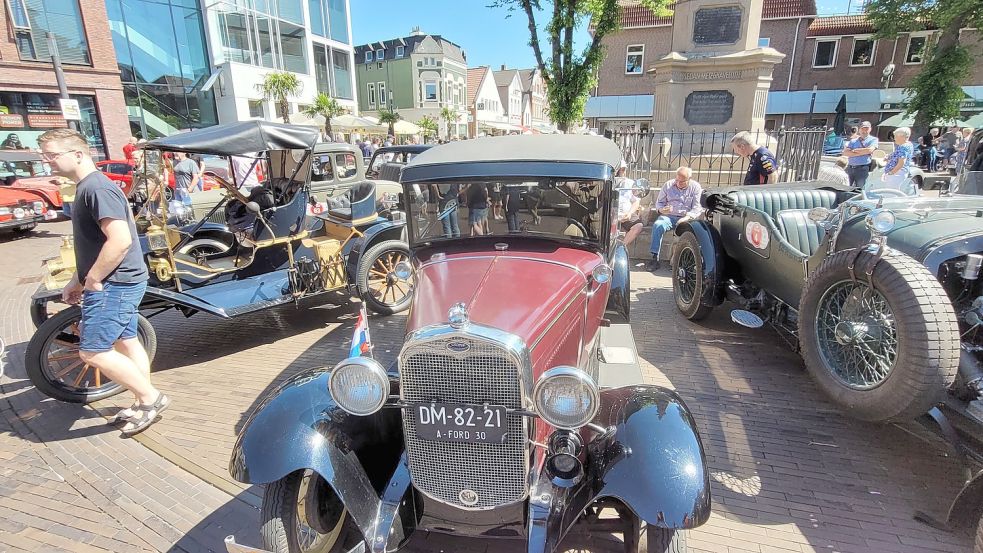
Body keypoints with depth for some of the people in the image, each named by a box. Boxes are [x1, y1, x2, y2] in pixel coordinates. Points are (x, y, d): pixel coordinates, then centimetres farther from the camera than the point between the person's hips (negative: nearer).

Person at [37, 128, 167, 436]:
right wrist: (77, 281, 19)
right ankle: (144, 403, 26)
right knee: (126, 342, 15)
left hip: (114, 284, -10)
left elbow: (120, 240, -28)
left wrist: (92, 281, -18)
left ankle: (151, 398, 5)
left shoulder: (97, 188, -18)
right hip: (119, 282, 10)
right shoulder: (86, 188, 14)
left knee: (92, 352, -6)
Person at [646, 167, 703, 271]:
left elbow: (697, 208, -1)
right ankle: (655, 258, -31)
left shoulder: (696, 187, 6)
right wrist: (661, 209, -9)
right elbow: (659, 202, 16)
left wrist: (687, 218, -19)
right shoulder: (668, 185, 12)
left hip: (686, 218, -1)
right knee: (657, 225, -32)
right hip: (668, 216, 1)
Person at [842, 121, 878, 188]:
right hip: (850, 168, 3)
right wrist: (861, 153, -7)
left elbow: (870, 150, -11)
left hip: (862, 169, -3)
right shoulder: (853, 141, 16)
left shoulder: (873, 139, 8)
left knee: (859, 189, -2)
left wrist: (855, 150, 0)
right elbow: (845, 152, 2)